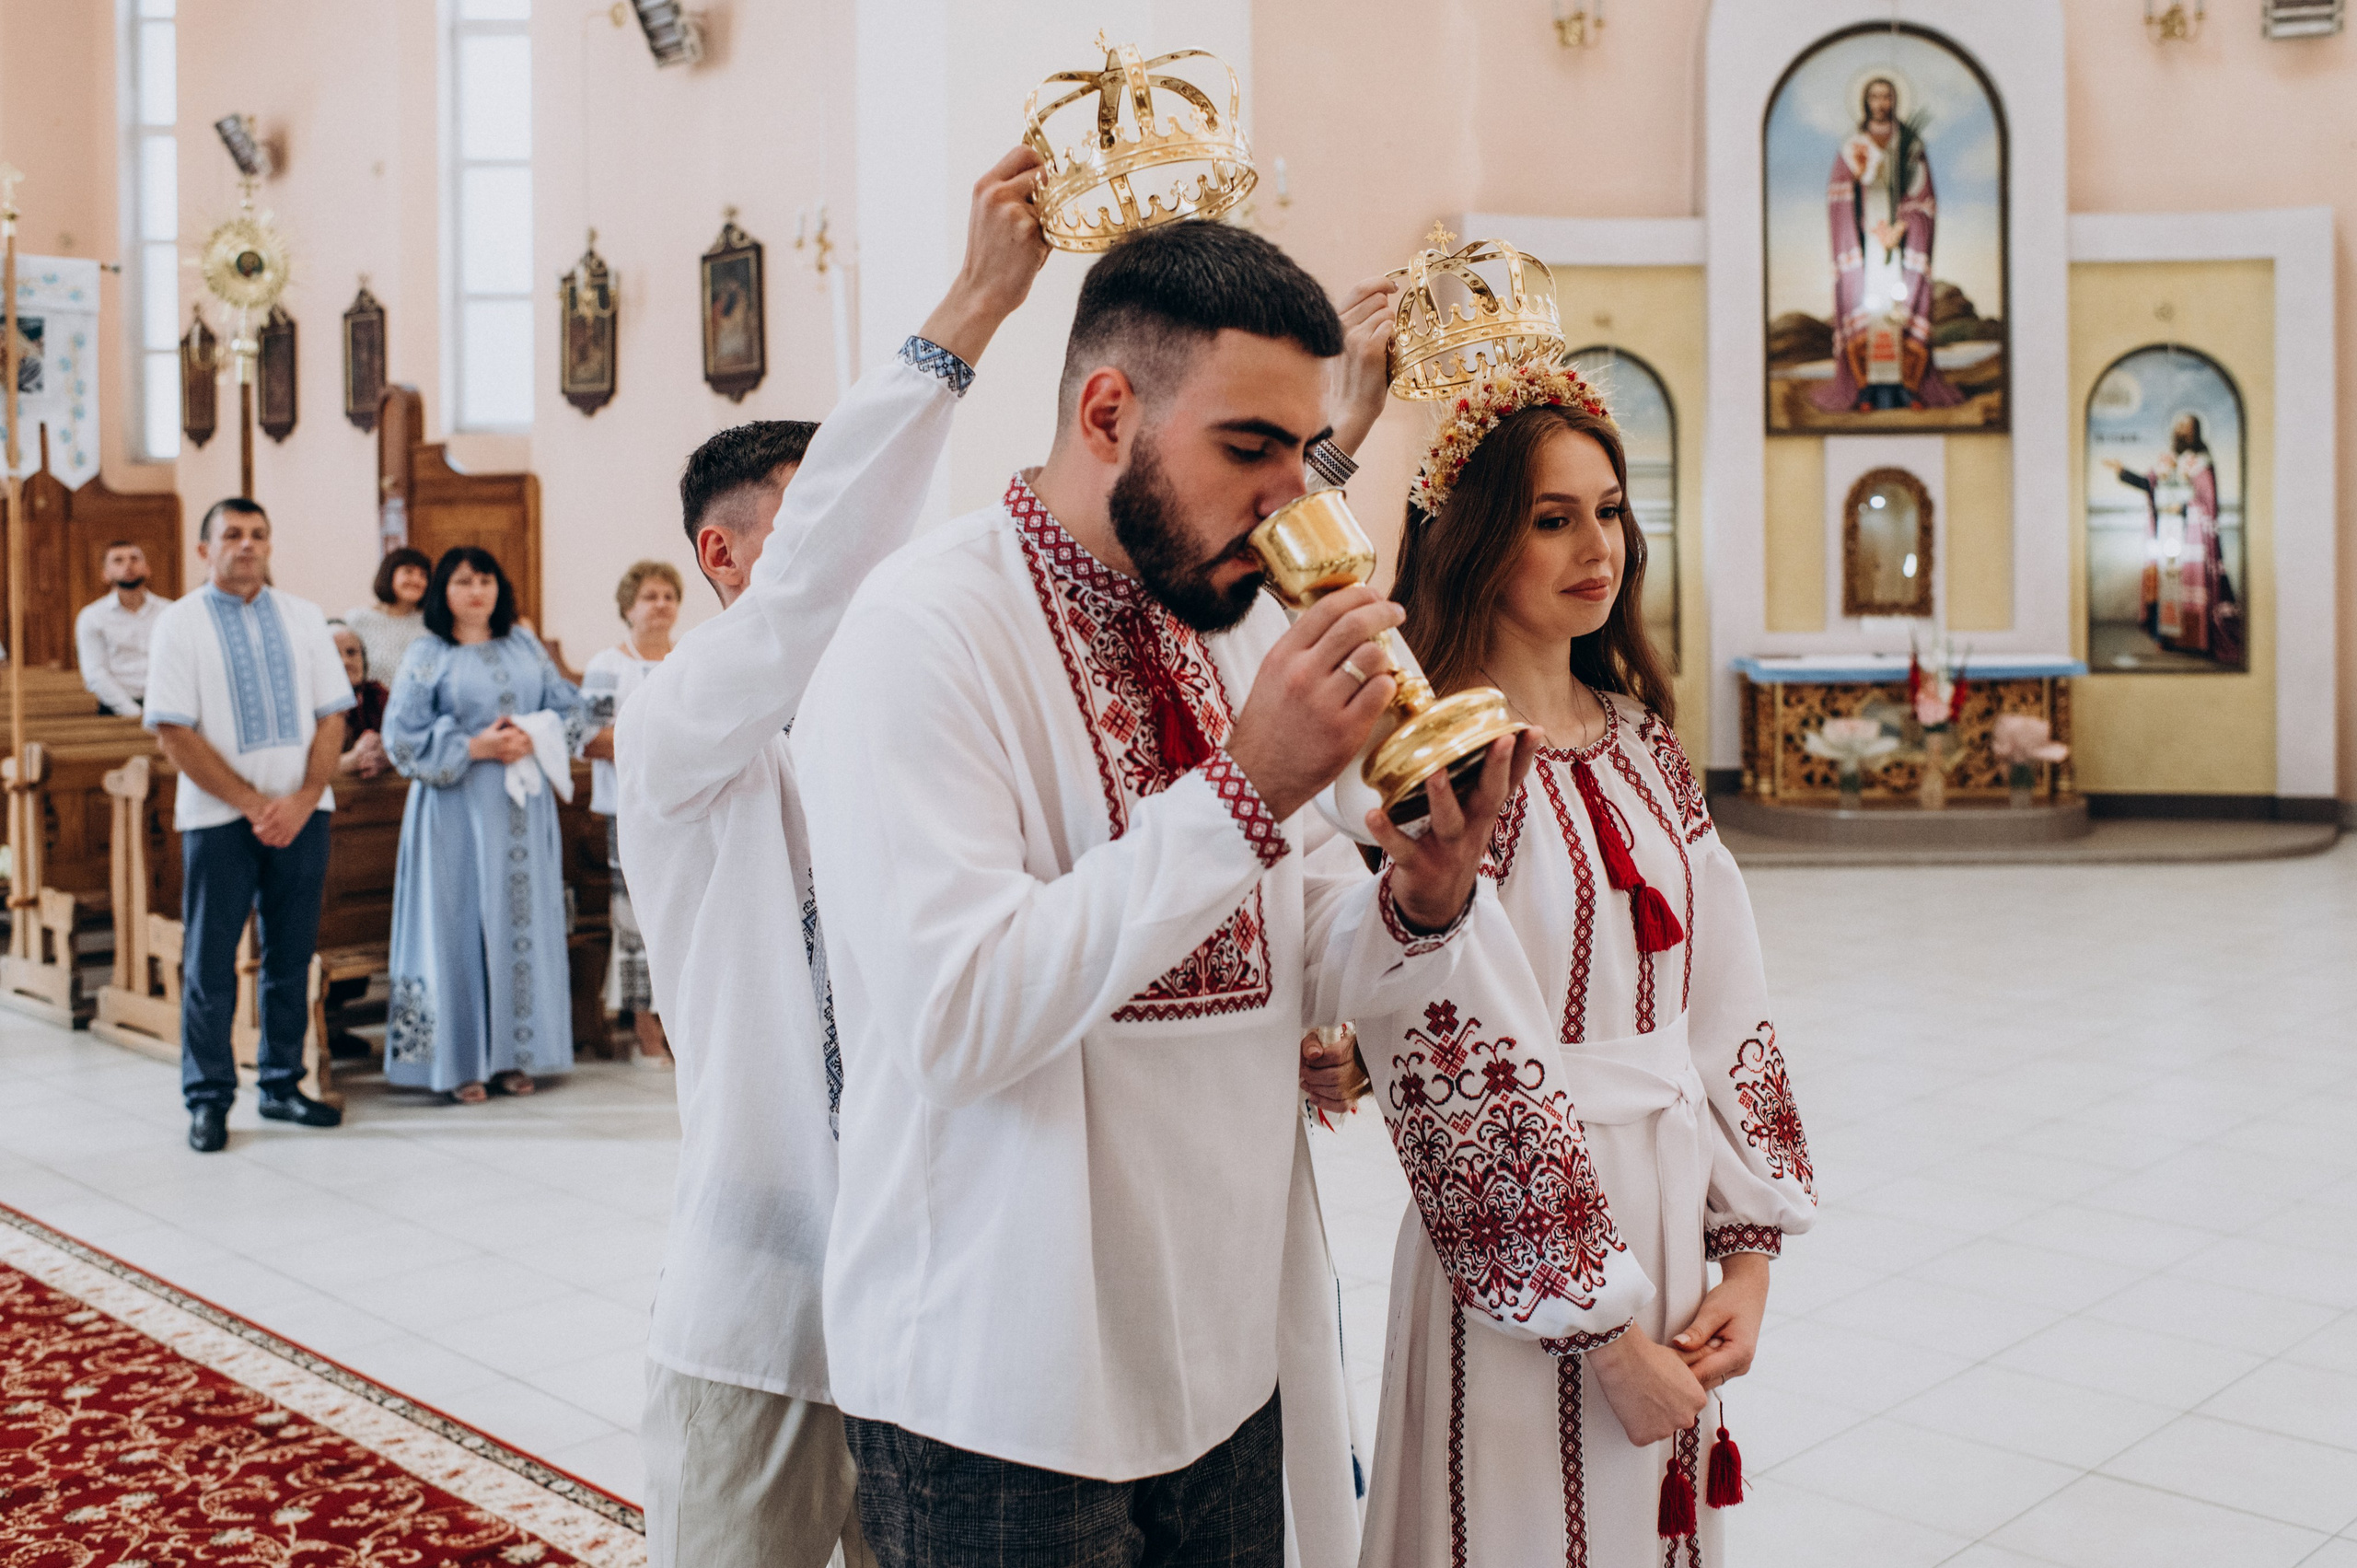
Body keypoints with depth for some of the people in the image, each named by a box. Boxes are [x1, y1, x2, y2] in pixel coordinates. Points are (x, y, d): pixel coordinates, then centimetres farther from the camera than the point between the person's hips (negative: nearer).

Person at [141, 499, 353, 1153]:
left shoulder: (303, 618, 9)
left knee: (291, 956, 8)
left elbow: (332, 716, 5)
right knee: (210, 963, 2)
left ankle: (281, 1085, 20)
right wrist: (254, 804, -11)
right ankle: (208, 1099, 13)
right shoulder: (179, 625, 0)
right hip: (218, 818, -3)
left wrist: (303, 799, -9)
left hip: (302, 813, 3)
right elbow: (175, 735, -6)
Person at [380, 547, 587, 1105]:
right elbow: (403, 736, -6)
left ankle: (514, 1054, 12)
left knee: (524, 922, 4)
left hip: (523, 810, 4)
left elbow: (572, 709, 10)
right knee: (460, 927, -3)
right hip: (458, 813, -4)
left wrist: (533, 739, -9)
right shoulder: (427, 656, 1)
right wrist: (477, 747, -13)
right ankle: (461, 1062, 2)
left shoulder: (524, 646, 13)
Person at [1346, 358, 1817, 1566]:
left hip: (1669, 1217, 7)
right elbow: (1463, 1072, -18)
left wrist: (1747, 1246, 0)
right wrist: (1603, 1329, -15)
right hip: (1524, 1236, -6)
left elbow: (1725, 1006, 7)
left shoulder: (1640, 740, 7)